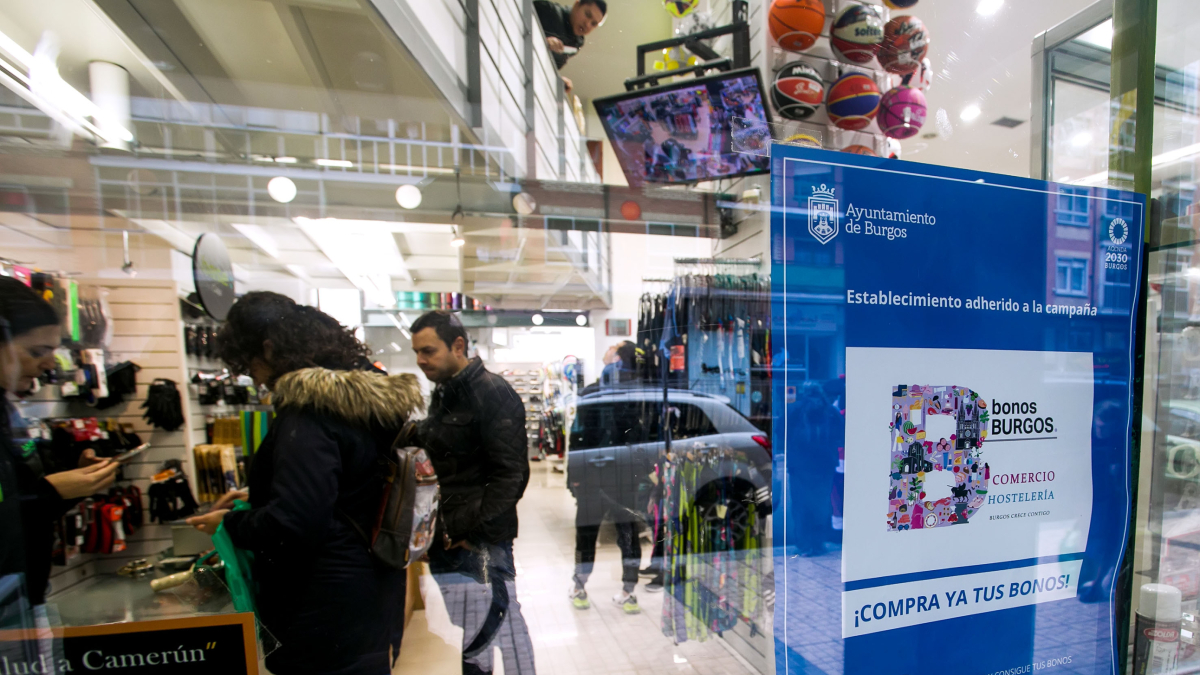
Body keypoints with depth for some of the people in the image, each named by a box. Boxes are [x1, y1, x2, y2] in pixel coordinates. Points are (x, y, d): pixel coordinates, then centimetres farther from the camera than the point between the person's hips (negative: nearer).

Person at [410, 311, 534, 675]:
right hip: (450, 538, 8)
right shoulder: (443, 394, 11)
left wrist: (470, 529, -16)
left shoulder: (492, 393, -15)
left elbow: (510, 475, -18)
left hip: (482, 540, -8)